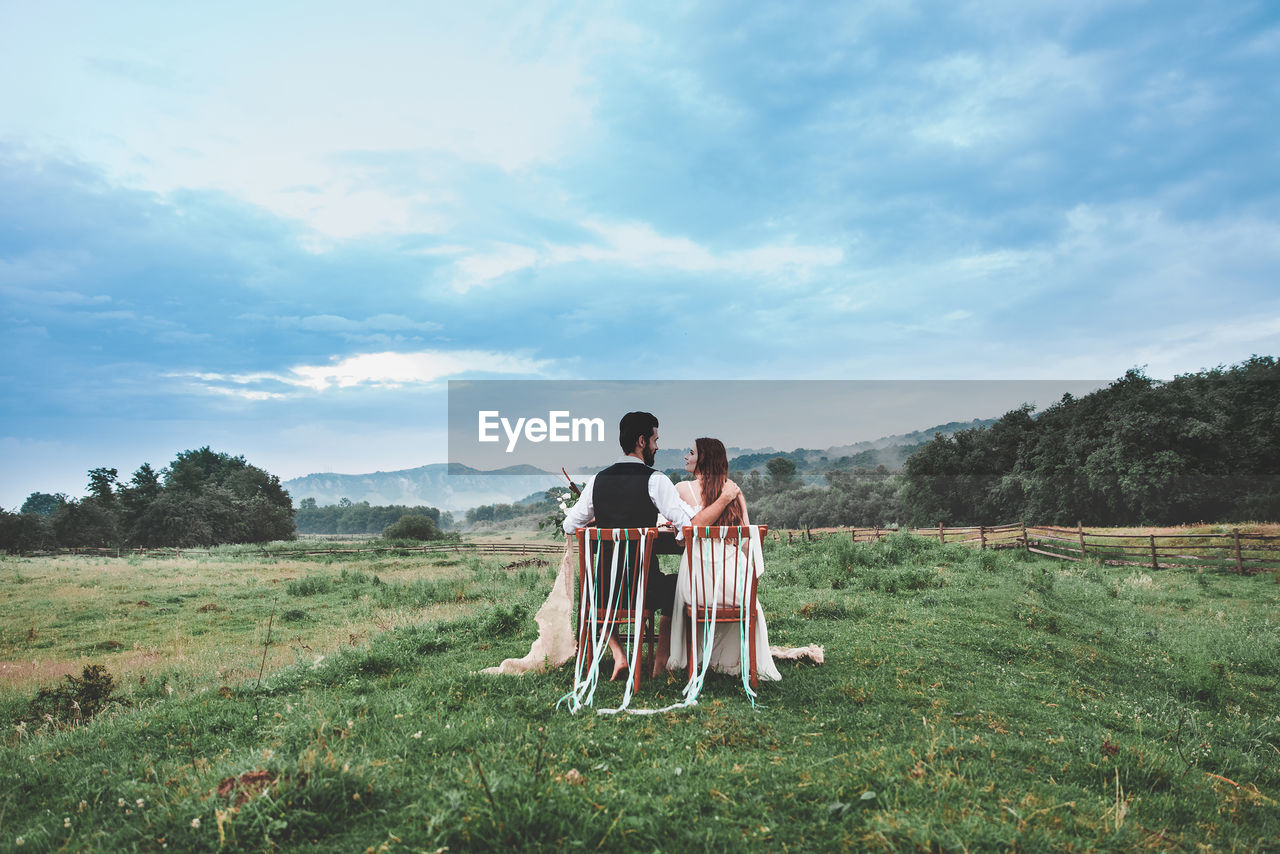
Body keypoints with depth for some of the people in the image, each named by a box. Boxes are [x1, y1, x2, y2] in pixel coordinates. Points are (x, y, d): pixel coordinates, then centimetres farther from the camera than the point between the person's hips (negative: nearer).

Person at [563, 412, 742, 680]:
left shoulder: (598, 480, 1)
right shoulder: (655, 480, -12)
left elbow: (569, 526, 9)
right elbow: (692, 525, -16)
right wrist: (725, 498, -4)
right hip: (645, 590, -3)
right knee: (675, 586, 31)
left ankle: (617, 655, 23)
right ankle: (660, 662, 26)